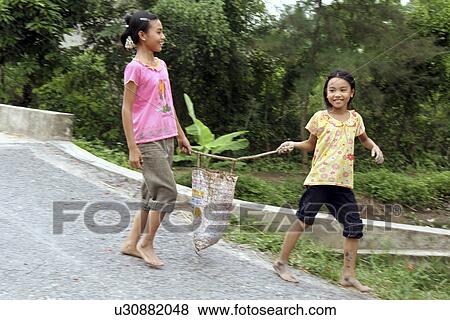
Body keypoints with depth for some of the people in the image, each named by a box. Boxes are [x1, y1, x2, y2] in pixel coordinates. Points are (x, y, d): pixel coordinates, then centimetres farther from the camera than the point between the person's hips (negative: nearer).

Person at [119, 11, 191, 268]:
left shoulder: (161, 65, 13)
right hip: (148, 140, -8)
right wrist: (132, 148, -15)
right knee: (167, 191, -8)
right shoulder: (135, 68, -10)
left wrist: (181, 135, 19)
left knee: (153, 193, 11)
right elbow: (127, 109, -11)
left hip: (166, 138, 8)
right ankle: (147, 244, 8)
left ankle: (132, 243, 22)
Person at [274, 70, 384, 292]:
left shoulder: (355, 118, 8)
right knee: (303, 220, -4)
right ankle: (281, 262, 13)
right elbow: (310, 144, 10)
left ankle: (348, 275, 15)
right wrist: (293, 144, -7)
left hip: (344, 183, 4)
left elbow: (364, 139, 26)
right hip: (319, 179, -4)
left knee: (354, 227, 3)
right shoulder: (320, 117, -1)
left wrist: (374, 147, 6)